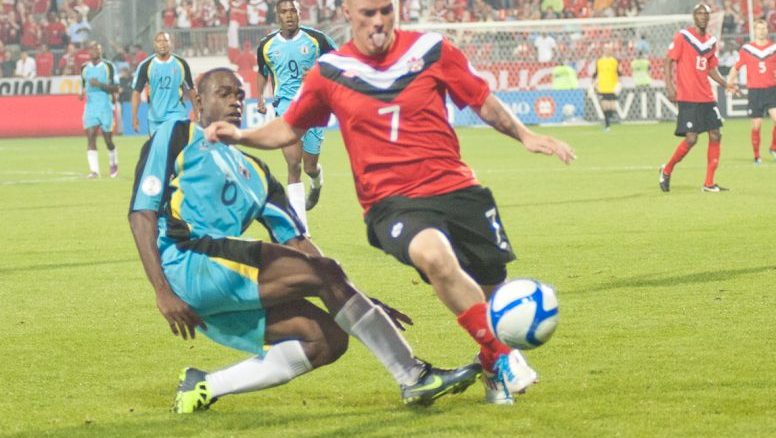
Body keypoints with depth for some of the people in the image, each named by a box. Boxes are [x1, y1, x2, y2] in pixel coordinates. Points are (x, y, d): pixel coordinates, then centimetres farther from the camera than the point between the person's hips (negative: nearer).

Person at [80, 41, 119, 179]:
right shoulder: (85, 68, 10)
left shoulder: (108, 66, -2)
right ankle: (94, 170, -17)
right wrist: (83, 92, 1)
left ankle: (114, 165, 30)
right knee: (90, 137, -12)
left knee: (108, 139, 5)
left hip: (105, 106, -3)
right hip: (90, 106, 3)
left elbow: (115, 88, -5)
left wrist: (100, 84, -18)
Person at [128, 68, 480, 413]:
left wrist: (360, 303, 12)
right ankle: (414, 378, -13)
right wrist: (163, 292, -13)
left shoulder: (253, 173, 27)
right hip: (189, 261, -8)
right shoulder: (177, 137, 9)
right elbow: (142, 212, -1)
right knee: (325, 274, -16)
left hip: (229, 298, 8)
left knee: (328, 340, -7)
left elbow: (295, 242, 21)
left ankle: (206, 387, -4)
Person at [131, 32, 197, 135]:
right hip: (155, 118, 1)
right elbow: (136, 91, -3)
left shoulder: (181, 64, 0)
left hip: (177, 115, -1)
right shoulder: (146, 65, -4)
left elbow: (190, 89, 10)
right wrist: (134, 116, -11)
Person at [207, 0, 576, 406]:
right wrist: (240, 136, 0)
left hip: (454, 186, 3)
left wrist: (524, 135, 5)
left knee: (491, 286, 5)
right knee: (434, 255, -34)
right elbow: (288, 128, 15)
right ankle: (501, 357, -20)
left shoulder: (431, 50, 2)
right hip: (391, 201, -2)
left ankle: (494, 372, 37)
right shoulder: (329, 72, 3)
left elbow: (483, 101, 13)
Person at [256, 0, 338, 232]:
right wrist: (260, 97, 10)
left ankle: (317, 181, 52)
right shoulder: (267, 45, 4)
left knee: (310, 167, 9)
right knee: (294, 164, -17)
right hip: (285, 104, 0)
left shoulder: (316, 39, -4)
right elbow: (263, 72, 23)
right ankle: (301, 228, -18)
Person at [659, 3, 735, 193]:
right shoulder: (682, 37, -5)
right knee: (691, 138, -11)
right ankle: (667, 171, 12)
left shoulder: (711, 41, 13)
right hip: (688, 98, -6)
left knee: (715, 136, 0)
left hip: (707, 98, 6)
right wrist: (669, 86, -17)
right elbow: (669, 62, -6)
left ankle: (709, 183, 6)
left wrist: (726, 84, 5)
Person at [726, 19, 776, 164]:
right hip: (754, 91, 0)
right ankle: (756, 156, 14)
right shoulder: (746, 49, 3)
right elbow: (736, 67, 11)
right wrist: (730, 80, 0)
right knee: (756, 125, 0)